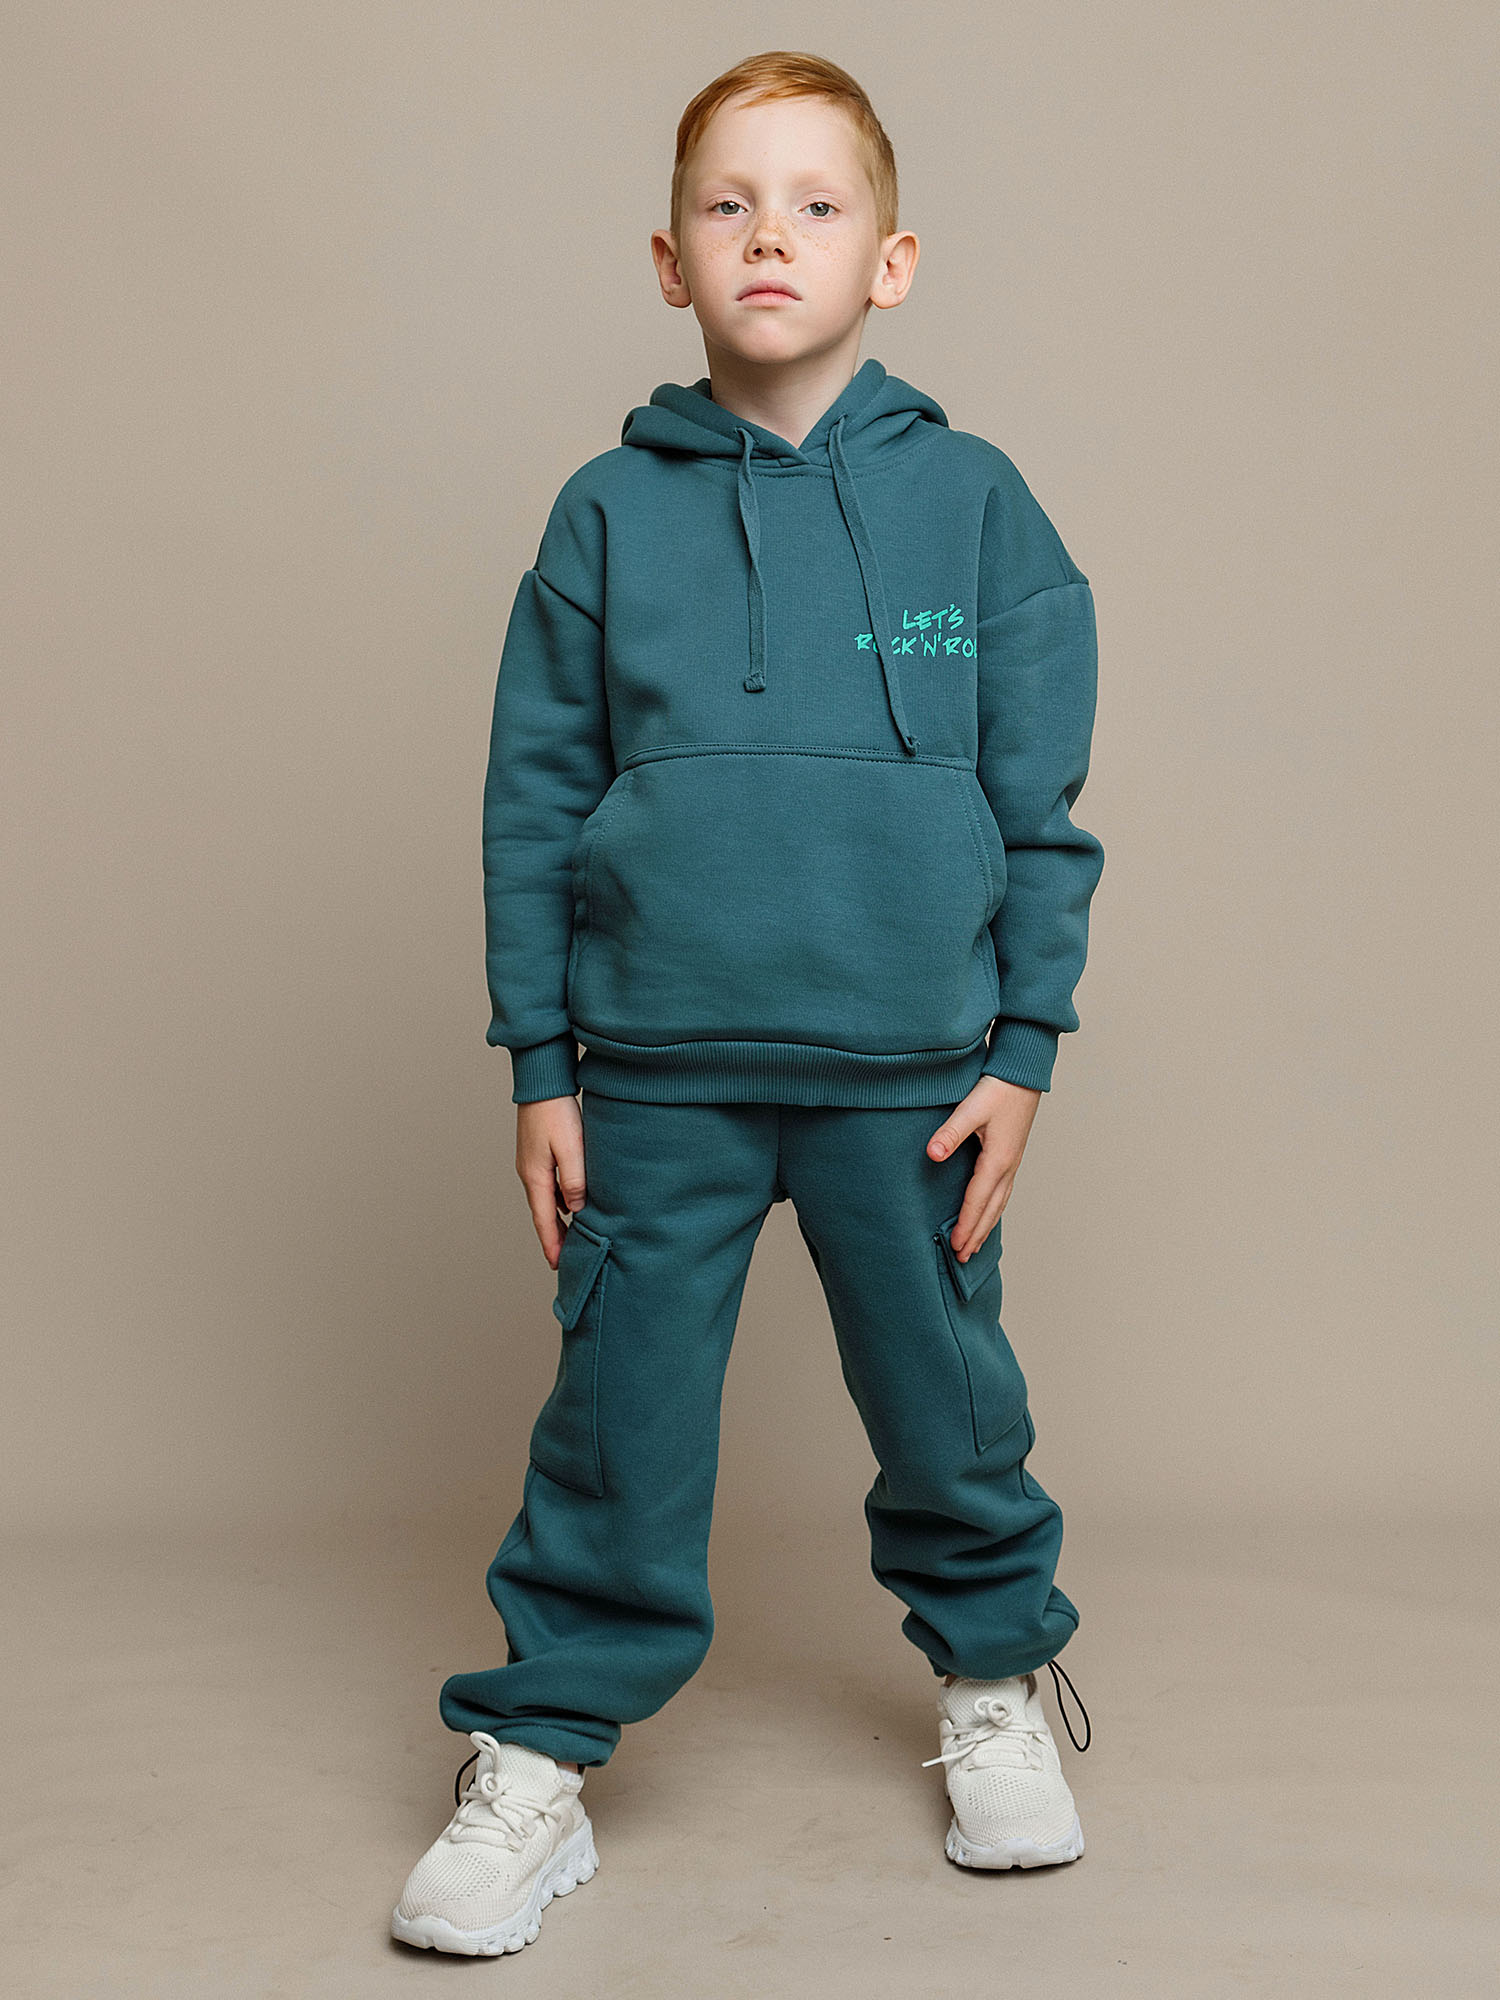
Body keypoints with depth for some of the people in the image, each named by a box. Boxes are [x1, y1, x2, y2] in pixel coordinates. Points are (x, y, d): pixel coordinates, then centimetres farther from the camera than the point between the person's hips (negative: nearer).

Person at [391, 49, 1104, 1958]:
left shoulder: (971, 501, -1)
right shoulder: (608, 513, 0)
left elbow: (1043, 805, 2)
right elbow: (533, 800, 3)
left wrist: (1020, 1053, -1)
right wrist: (539, 1064, 1)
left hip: (911, 1067, 0)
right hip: (658, 1069, 0)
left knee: (946, 1398, 14)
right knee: (617, 1428, 6)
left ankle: (991, 1679, 38)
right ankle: (537, 1763, 22)